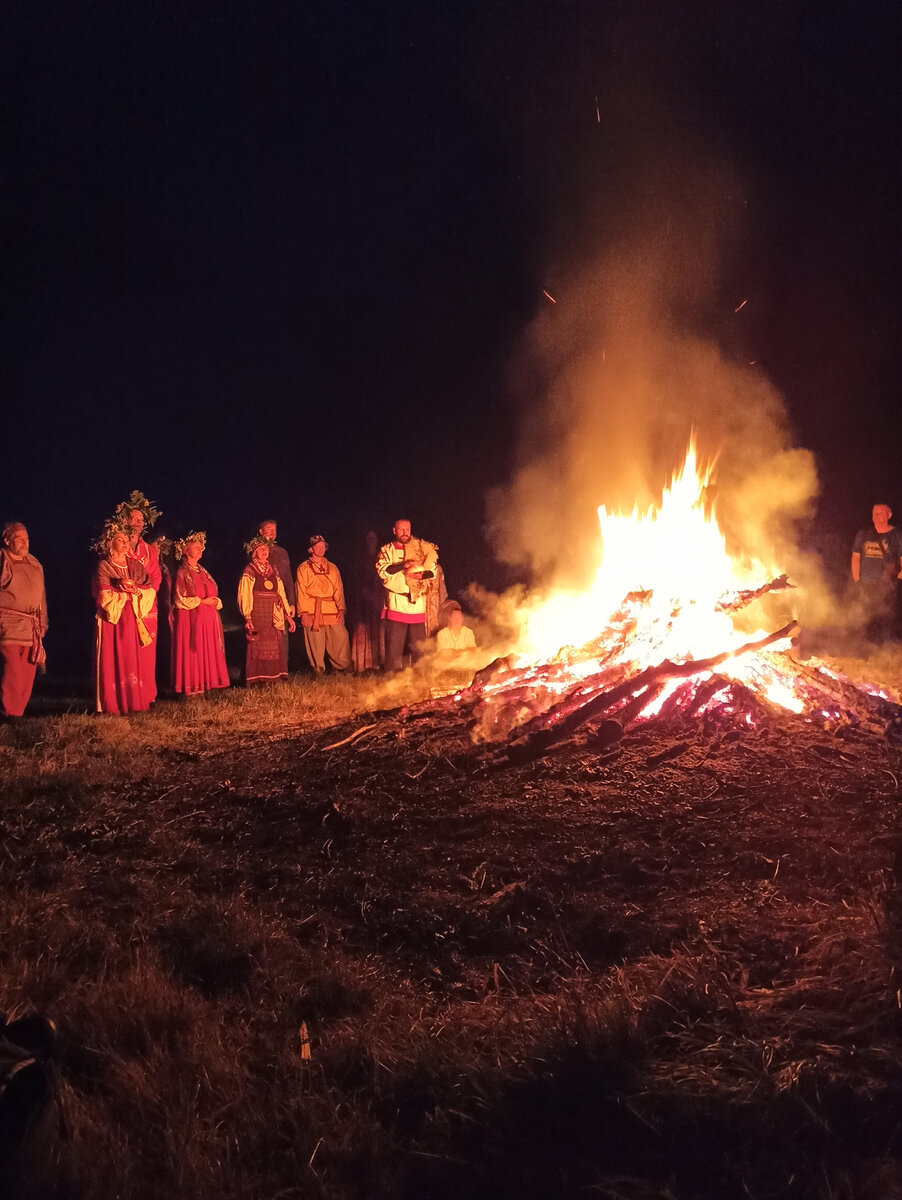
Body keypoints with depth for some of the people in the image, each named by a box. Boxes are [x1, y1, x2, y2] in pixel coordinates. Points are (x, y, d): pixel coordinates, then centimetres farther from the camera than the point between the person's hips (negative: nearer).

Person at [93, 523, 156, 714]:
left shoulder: (135, 565, 12)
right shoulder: (103, 567, -2)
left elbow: (150, 591, 5)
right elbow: (105, 598, -12)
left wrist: (134, 589, -12)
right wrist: (128, 593, -5)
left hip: (134, 621, 5)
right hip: (112, 621, -5)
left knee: (136, 660, 3)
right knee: (114, 661, -4)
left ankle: (135, 700, 9)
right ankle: (113, 704, 0)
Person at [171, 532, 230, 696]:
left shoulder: (203, 571, 15)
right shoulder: (182, 572, -6)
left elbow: (212, 594, 20)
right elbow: (180, 600, -12)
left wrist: (215, 602, -2)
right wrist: (202, 601, -13)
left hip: (208, 618, 7)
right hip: (191, 618, -7)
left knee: (208, 651, 5)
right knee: (192, 652, -5)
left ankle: (203, 683, 10)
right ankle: (191, 687, -1)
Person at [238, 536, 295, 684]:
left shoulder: (273, 570, 14)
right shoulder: (249, 571, -1)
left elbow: (281, 594, 15)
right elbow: (245, 596, -8)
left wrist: (288, 616, 11)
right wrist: (247, 618, -19)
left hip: (274, 615, 5)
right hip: (257, 614, -5)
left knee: (275, 648, 3)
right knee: (257, 648, -4)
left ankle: (272, 677, 10)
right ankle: (256, 680, 1)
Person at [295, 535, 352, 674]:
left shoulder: (332, 568, 18)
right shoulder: (303, 568, 8)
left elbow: (338, 590, 14)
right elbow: (300, 591, 1)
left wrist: (341, 609, 2)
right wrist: (304, 612, -9)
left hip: (331, 610, 3)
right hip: (312, 611, -3)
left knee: (340, 639, -5)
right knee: (315, 642, -3)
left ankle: (342, 668, 5)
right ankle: (318, 671, 6)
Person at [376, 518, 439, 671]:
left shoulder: (421, 548, 13)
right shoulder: (387, 550, 8)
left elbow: (433, 570, 10)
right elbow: (382, 571, -7)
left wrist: (421, 575, -10)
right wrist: (403, 565, -18)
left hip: (417, 604, 2)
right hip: (396, 605, -2)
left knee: (419, 644, 5)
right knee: (395, 643, -4)